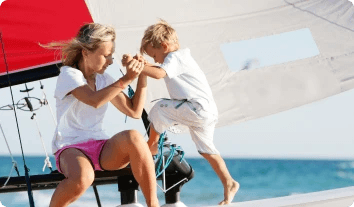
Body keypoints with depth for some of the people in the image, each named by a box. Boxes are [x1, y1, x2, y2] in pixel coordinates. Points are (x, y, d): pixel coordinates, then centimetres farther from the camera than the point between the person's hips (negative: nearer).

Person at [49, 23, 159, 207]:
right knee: (83, 177, -41)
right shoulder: (69, 75, -6)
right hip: (71, 149, -5)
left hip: (100, 148, 5)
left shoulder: (104, 80, 12)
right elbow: (95, 101, -25)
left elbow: (134, 112, 13)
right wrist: (126, 80, -23)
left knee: (133, 138, -30)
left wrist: (142, 78, 4)